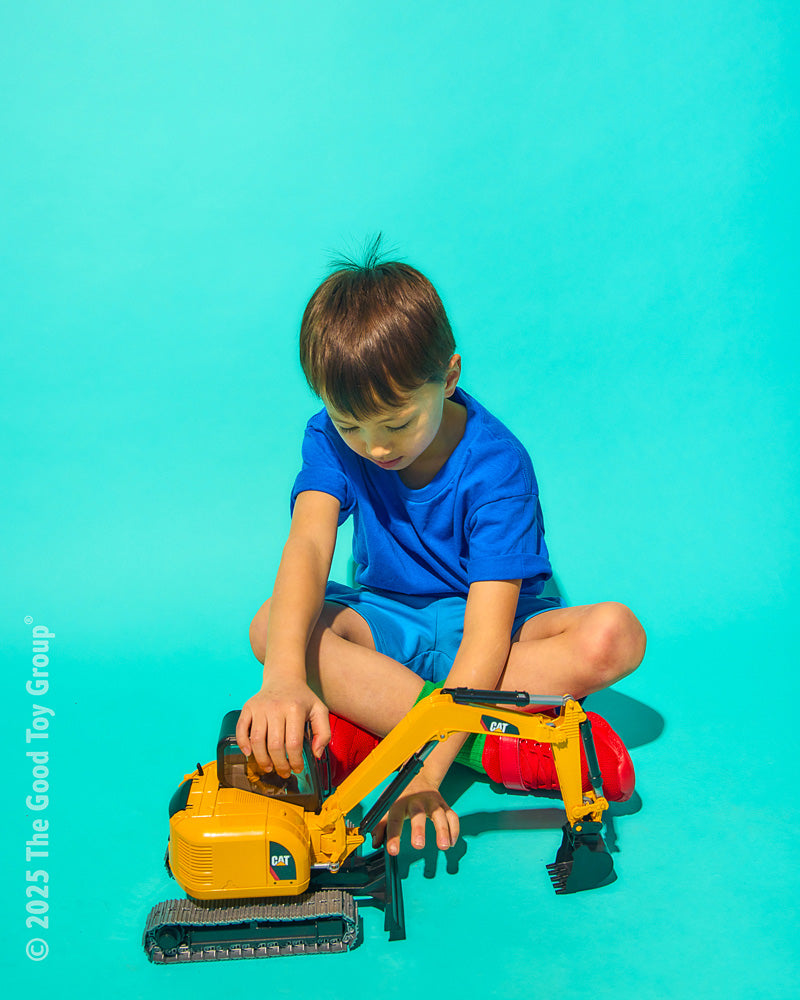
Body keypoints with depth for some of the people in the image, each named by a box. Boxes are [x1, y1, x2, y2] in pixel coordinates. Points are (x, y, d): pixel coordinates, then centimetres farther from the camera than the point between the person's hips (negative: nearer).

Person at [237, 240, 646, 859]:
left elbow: (487, 630, -32)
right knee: (272, 626, -28)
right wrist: (284, 676, -51)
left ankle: (365, 719, -32)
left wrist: (423, 773, -42)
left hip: (476, 629, -2)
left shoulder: (495, 465, -25)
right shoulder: (332, 438, -14)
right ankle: (501, 746, -29)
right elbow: (309, 544, -32)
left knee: (615, 634, -30)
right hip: (387, 623, 3)